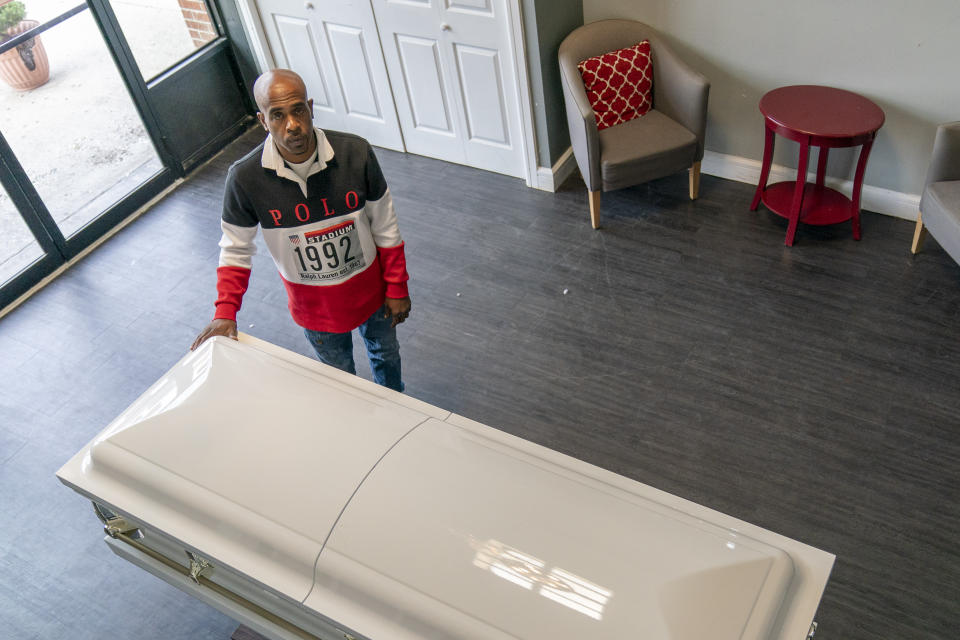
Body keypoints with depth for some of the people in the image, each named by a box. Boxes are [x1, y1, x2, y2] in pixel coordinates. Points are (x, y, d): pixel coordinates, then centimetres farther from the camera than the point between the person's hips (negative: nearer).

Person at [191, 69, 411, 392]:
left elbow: (385, 228, -11)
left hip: (370, 289, 1)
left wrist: (397, 288, -5)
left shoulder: (355, 153, -24)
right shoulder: (245, 178, -24)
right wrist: (225, 312, -19)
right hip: (315, 307, -1)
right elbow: (236, 249, -9)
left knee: (386, 353, 28)